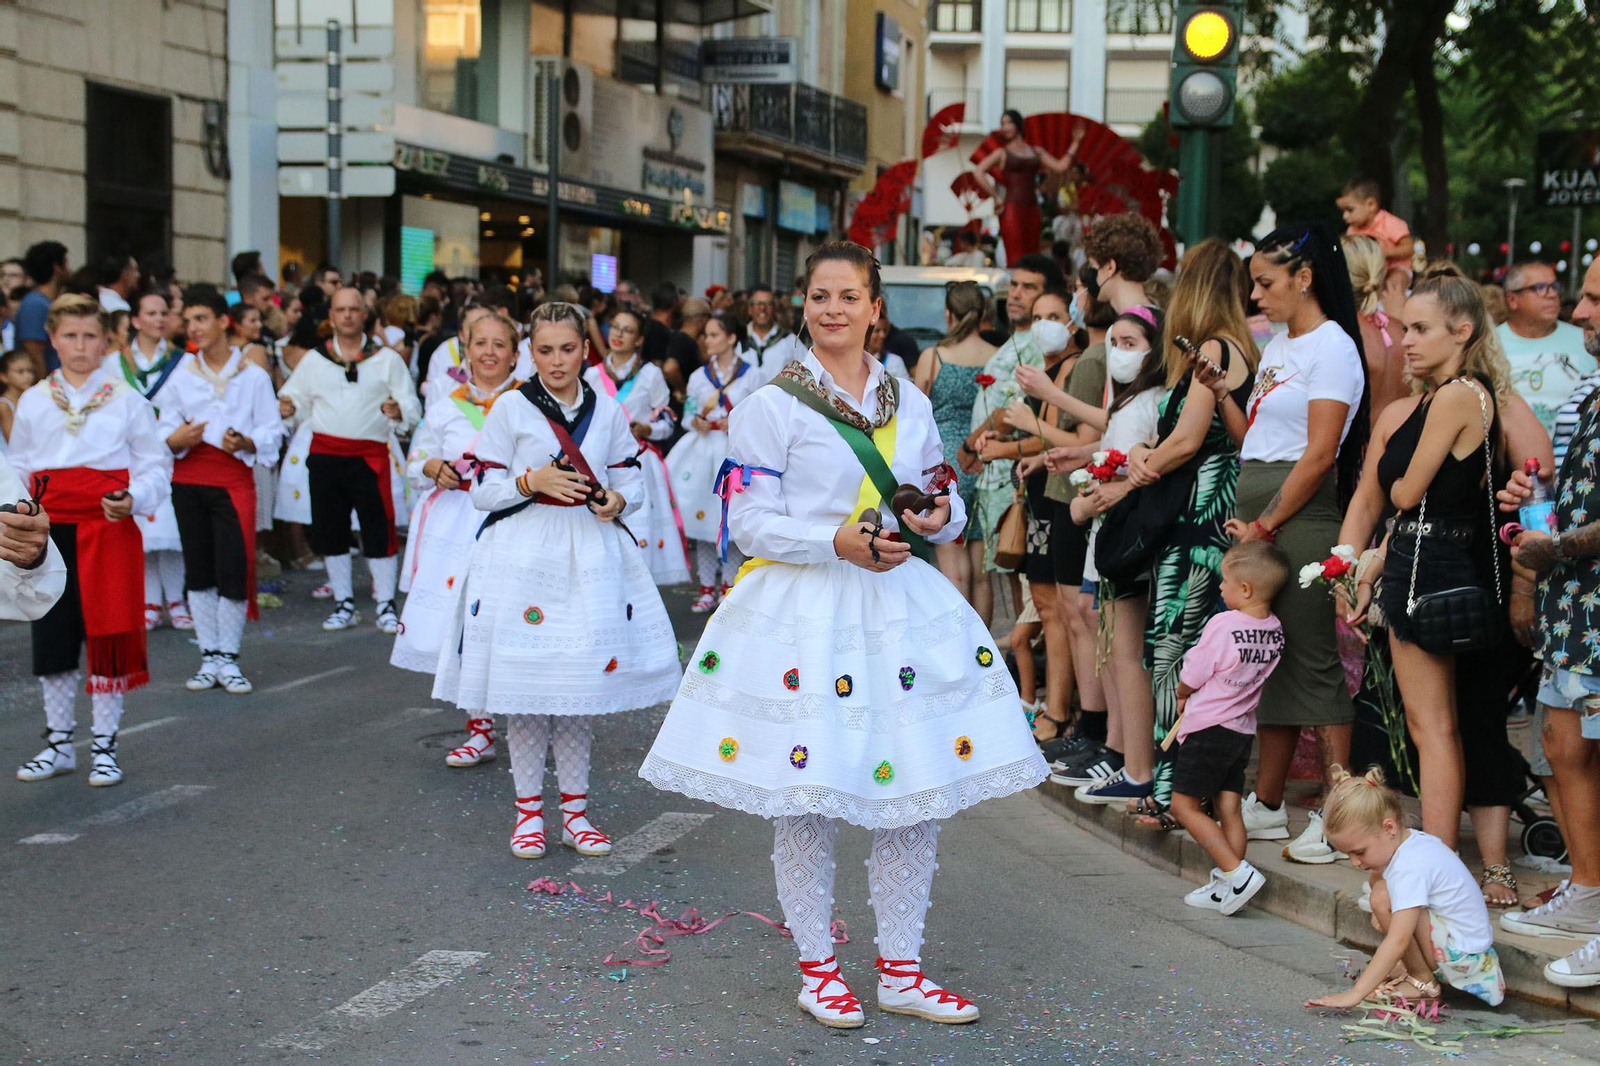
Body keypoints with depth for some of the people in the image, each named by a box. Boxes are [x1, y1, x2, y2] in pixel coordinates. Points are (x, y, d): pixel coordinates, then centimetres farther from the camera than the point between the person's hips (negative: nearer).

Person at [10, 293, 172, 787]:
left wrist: (133, 500, -16)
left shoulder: (127, 401, 0)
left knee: (107, 634, -1)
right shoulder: (33, 402, 9)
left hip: (108, 530, -3)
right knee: (51, 637, 7)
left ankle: (105, 746, 11)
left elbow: (156, 465, 1)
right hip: (51, 529, 3)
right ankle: (58, 744, 21)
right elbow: (19, 468, 16)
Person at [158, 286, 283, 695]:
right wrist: (177, 440, -16)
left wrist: (245, 442, -19)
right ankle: (209, 658, 16)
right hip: (188, 480, 2)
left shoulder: (254, 376, 1)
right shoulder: (181, 377, 7)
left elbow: (273, 432, 1)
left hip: (234, 479, -2)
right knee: (198, 569, 6)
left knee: (234, 570, -7)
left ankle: (228, 658, 6)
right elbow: (163, 435, 7)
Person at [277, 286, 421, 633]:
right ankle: (344, 604, 20)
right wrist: (288, 410, -12)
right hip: (325, 454, 3)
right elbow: (299, 401, 11)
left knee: (378, 529, -3)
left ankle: (386, 605, 7)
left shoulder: (387, 359, 5)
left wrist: (399, 411, -20)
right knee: (330, 530, 8)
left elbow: (411, 406, 1)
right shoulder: (314, 359, 11)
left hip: (370, 455, -2)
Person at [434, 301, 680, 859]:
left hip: (589, 556, 3)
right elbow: (483, 488, -1)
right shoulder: (511, 408, -1)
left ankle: (575, 809, 17)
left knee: (583, 684, 6)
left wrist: (617, 500, -8)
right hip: (522, 555, -2)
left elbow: (630, 478, 14)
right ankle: (528, 809, 13)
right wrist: (532, 482, -16)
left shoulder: (607, 411, 8)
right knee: (525, 685, 0)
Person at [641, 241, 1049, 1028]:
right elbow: (751, 523, -9)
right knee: (804, 801, 0)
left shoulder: (909, 402, 11)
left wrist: (943, 516, -6)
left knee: (918, 794, 5)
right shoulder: (773, 405, -4)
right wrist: (839, 542, -21)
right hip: (803, 610, -5)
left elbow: (941, 503, 17)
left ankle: (900, 969, 19)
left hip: (901, 603, 5)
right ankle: (817, 968, 17)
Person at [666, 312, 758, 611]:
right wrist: (696, 424, -8)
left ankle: (728, 587, 8)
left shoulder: (750, 375, 2)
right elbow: (689, 416, 14)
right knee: (703, 518, 1)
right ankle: (707, 589, 8)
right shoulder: (698, 377, 12)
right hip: (703, 450, 3)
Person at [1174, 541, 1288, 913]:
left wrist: (1182, 696, 11)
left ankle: (1237, 873, -9)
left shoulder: (1223, 624, -19)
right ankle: (1226, 888, 9)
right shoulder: (1274, 629, 1)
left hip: (1209, 729, -7)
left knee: (1184, 805, -1)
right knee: (1229, 809, 9)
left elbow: (1189, 681, -10)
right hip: (1243, 728, 7)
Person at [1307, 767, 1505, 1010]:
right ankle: (1413, 967, 11)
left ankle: (1423, 983, -11)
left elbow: (1397, 941, -34)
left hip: (1463, 957, -10)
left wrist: (1355, 994, -37)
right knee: (1376, 879, 13)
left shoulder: (1409, 869, -26)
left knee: (1383, 897, -27)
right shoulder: (1413, 840, 2)